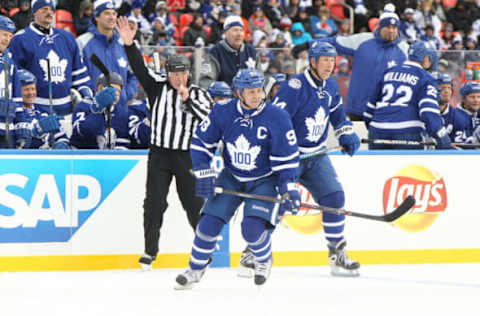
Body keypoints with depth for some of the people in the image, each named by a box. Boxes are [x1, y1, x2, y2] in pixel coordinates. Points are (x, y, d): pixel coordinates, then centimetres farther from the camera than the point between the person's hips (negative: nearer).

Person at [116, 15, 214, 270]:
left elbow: (207, 116, -12)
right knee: (154, 202, -4)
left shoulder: (198, 94, 3)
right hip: (159, 153, 1)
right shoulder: (157, 86, 4)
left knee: (194, 203, 4)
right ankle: (150, 251, 2)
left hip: (187, 155, -1)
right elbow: (140, 68, -8)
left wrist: (188, 99, -22)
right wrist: (129, 44, -21)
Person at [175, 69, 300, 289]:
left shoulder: (277, 117, -18)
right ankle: (196, 269, 14)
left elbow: (287, 157, -13)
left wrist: (289, 189, -17)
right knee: (210, 221, -6)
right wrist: (203, 172, -7)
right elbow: (201, 142, 1)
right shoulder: (222, 113, -12)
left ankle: (263, 260, 12)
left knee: (253, 227, -21)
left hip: (264, 180, -3)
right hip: (231, 178, 3)